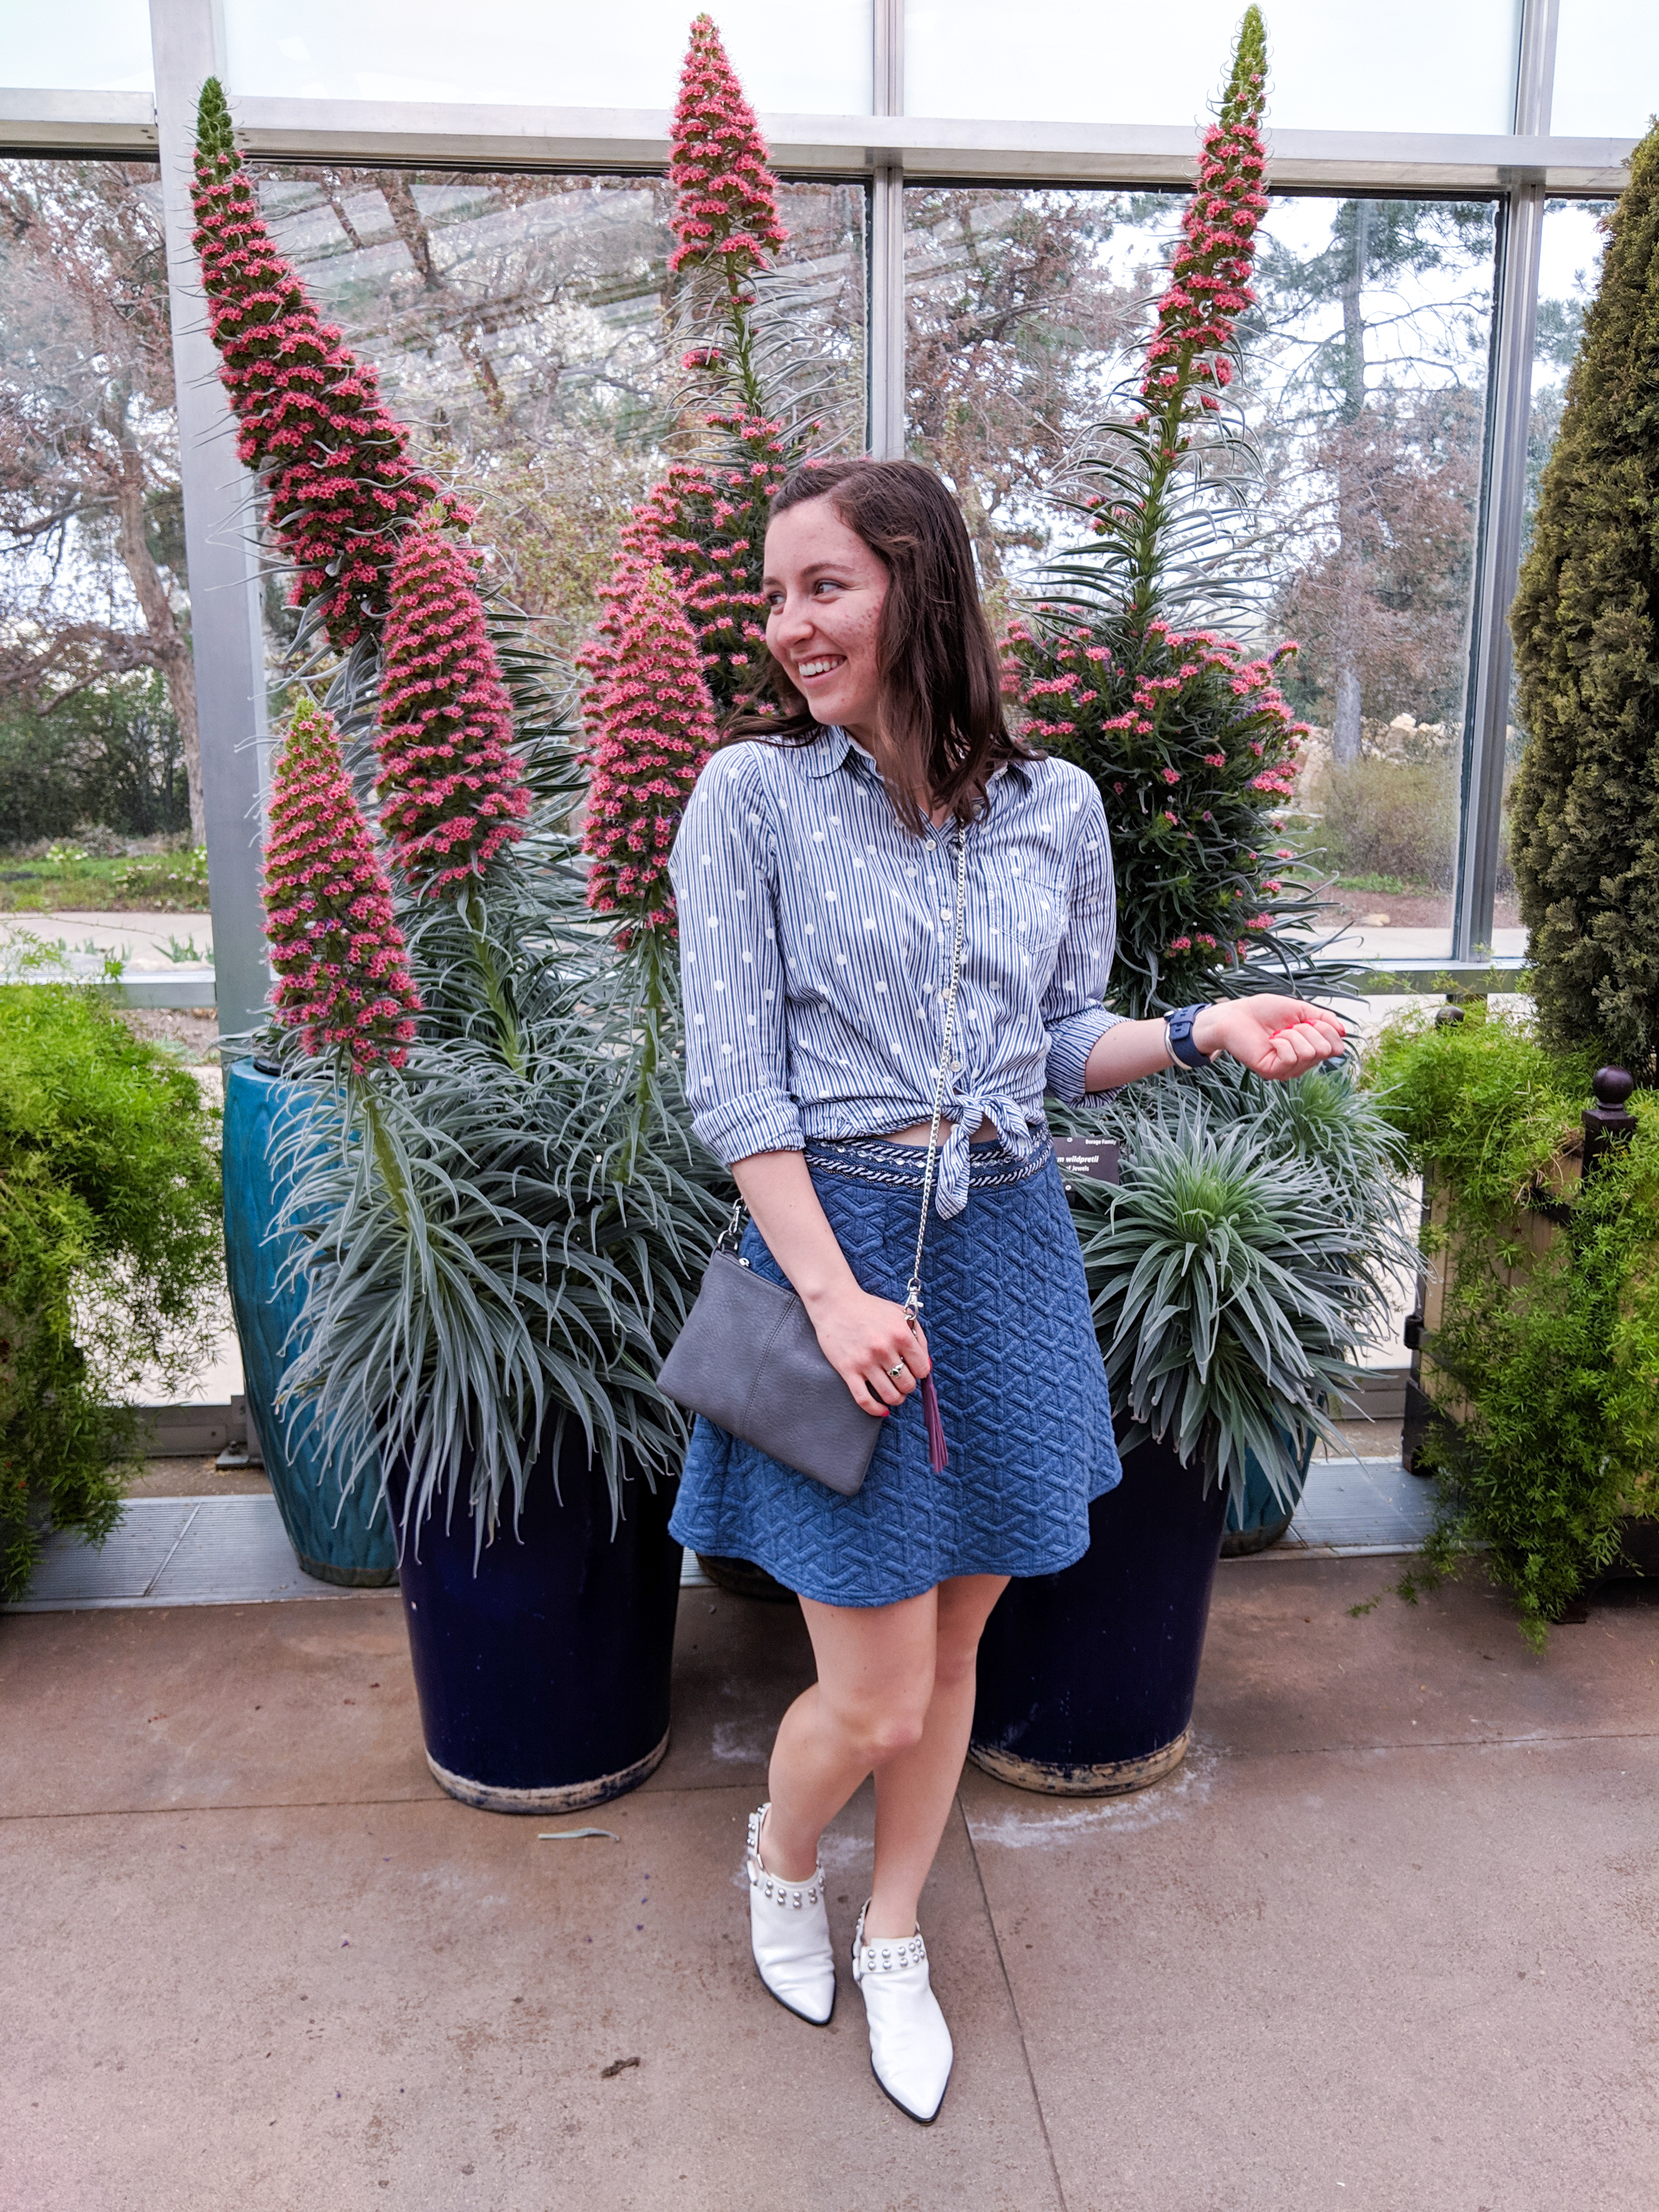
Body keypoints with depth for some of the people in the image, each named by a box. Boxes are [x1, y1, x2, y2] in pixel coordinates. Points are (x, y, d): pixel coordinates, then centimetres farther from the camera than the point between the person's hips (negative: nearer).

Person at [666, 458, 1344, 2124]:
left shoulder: (1057, 806, 4)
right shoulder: (750, 793, -6)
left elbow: (1061, 1045, 13)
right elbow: (730, 1081, -9)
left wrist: (1199, 1032, -6)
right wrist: (834, 1292, -16)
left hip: (1008, 1247, 4)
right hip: (834, 1234, -3)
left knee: (954, 1640, 16)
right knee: (874, 1700, 1)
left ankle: (892, 1940, 41)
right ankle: (780, 1853, 38)